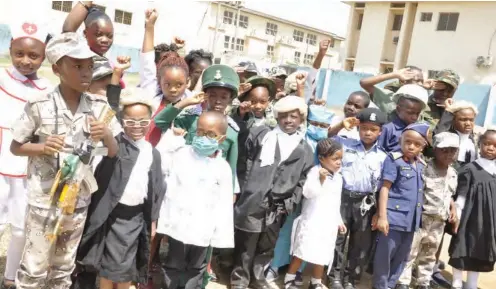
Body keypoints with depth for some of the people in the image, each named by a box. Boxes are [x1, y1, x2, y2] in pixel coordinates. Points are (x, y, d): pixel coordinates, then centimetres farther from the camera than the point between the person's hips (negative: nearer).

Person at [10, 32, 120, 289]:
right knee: (35, 267, 10)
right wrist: (42, 147, -20)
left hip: (79, 199, 3)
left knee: (64, 267, 20)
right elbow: (15, 147, -2)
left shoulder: (99, 107, -3)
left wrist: (107, 135, -19)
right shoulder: (39, 105, -12)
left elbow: (113, 153, 2)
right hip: (44, 200, -3)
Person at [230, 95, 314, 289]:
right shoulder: (261, 135, 3)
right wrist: (243, 189, -1)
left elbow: (302, 181, 7)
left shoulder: (305, 150, 7)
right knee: (246, 244, 7)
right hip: (253, 201, -2)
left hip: (278, 207, 2)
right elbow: (244, 161, 5)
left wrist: (290, 204, -1)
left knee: (267, 246, 15)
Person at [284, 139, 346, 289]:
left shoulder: (338, 178, 10)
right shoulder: (315, 172, -11)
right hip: (312, 221, -6)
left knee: (321, 256, 11)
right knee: (301, 253, 0)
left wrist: (339, 221, 21)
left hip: (329, 223, 6)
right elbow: (308, 193, -21)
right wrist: (320, 180, -30)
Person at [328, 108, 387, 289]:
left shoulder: (382, 156, 6)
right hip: (343, 197, -1)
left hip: (365, 202, 2)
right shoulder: (345, 144, 4)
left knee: (361, 244, 8)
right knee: (337, 237, 3)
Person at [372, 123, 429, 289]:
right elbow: (385, 188, -10)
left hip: (412, 219, 6)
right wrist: (382, 216, -15)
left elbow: (420, 192, 17)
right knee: (384, 255, 3)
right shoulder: (394, 160, -8)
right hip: (394, 217, -6)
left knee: (402, 256, 17)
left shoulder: (422, 165, 9)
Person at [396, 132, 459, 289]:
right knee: (410, 252, 2)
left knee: (429, 255, 18)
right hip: (421, 218, -6)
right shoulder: (425, 168, -14)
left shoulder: (453, 173, 9)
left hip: (439, 221, 7)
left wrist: (453, 209, 10)